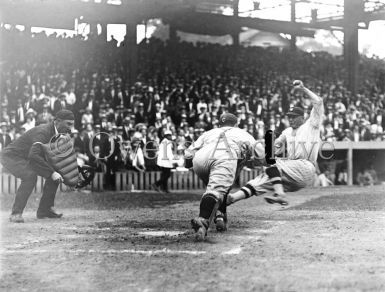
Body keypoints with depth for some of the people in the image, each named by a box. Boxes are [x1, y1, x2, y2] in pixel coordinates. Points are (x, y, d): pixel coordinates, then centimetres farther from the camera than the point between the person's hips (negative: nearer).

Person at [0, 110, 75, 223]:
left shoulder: (55, 133, 0)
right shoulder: (43, 132, -29)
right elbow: (33, 155, -42)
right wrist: (51, 172, -39)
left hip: (25, 159, 9)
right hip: (11, 156, -9)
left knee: (55, 173, 0)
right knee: (30, 176, -35)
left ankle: (45, 209, 7)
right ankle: (16, 214, -27)